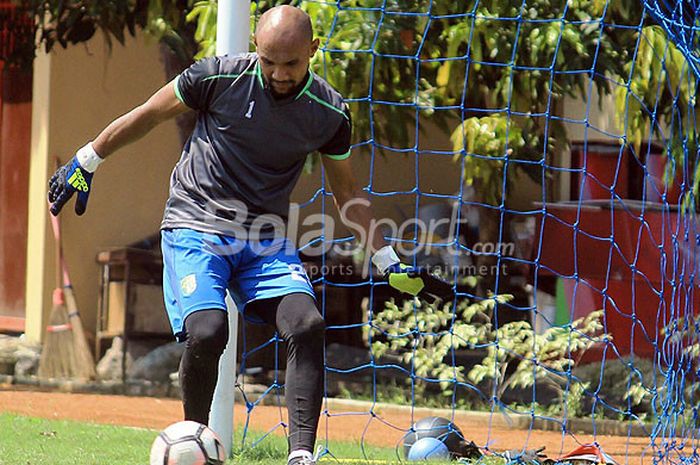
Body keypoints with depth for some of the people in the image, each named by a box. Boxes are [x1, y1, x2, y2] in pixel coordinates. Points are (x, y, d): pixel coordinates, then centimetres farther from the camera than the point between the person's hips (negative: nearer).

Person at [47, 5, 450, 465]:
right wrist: (85, 163, 11)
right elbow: (146, 116, 4)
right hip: (196, 225, -3)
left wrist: (390, 264, 15)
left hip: (266, 237, 3)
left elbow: (348, 192, 14)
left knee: (307, 325, -21)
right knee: (207, 332, -25)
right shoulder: (221, 77, -12)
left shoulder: (330, 112, -3)